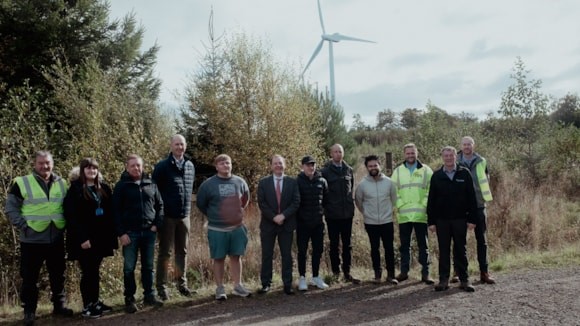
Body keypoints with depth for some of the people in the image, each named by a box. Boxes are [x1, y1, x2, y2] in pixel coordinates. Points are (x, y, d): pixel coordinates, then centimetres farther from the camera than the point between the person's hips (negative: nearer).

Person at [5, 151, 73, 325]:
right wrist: (23, 226, -11)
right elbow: (11, 208, -3)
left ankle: (59, 305, 27)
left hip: (56, 239, 4)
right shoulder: (22, 183, -4)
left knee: (58, 275, 13)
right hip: (32, 240, -3)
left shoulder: (61, 183, 8)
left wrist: (64, 224, 4)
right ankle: (29, 311, 17)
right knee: (30, 277, 4)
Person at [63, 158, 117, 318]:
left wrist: (112, 236, 4)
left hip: (101, 237, 5)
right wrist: (82, 238, -18)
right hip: (84, 238, -5)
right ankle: (87, 306, 12)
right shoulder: (75, 190, -6)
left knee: (95, 271, 14)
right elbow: (71, 216, -12)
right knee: (88, 272, 2)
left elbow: (110, 213, 9)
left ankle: (95, 302, 24)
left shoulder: (104, 188, 9)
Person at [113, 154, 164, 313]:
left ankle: (149, 295, 22)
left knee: (148, 266, 11)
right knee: (129, 268, 4)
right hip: (130, 233, -3)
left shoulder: (151, 184, 7)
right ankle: (129, 299, 15)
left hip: (149, 231, 3)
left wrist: (157, 224, -1)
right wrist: (121, 233, -11)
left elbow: (159, 205, 12)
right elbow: (116, 211, -5)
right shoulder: (121, 185, -2)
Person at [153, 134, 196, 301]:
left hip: (184, 216, 4)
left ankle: (182, 283, 22)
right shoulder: (162, 166, -8)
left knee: (182, 252, 11)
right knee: (165, 252, 3)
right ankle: (161, 286, 11)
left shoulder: (190, 166, 7)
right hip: (167, 216, -4)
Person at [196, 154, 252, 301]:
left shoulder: (240, 182, 0)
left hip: (237, 227, 3)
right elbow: (201, 204, 4)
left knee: (236, 257, 10)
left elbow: (245, 199, 18)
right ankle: (220, 288, 15)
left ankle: (238, 286, 20)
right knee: (219, 259, 5)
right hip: (217, 229, -3)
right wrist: (213, 216, 9)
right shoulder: (208, 184, -8)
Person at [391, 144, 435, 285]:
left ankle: (425, 273, 10)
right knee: (404, 245, 9)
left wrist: (424, 205, -9)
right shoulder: (398, 171, 8)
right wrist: (400, 205, -4)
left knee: (423, 245, 4)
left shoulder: (426, 170, 4)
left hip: (421, 215, -1)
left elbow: (431, 190, 0)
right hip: (403, 215, 1)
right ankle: (404, 271, 19)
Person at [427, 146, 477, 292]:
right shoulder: (436, 176, 4)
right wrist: (431, 221, 0)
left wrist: (471, 219, -4)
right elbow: (431, 200, 4)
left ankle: (464, 280, 14)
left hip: (460, 219, -1)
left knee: (460, 250, 6)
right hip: (442, 220, 1)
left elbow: (471, 198, 1)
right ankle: (443, 280, 13)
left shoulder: (464, 174, 2)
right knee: (443, 251, 6)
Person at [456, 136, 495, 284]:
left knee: (482, 239, 5)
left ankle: (484, 272, 12)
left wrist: (485, 196, 5)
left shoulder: (481, 162, 3)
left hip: (478, 205, 1)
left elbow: (486, 181, 13)